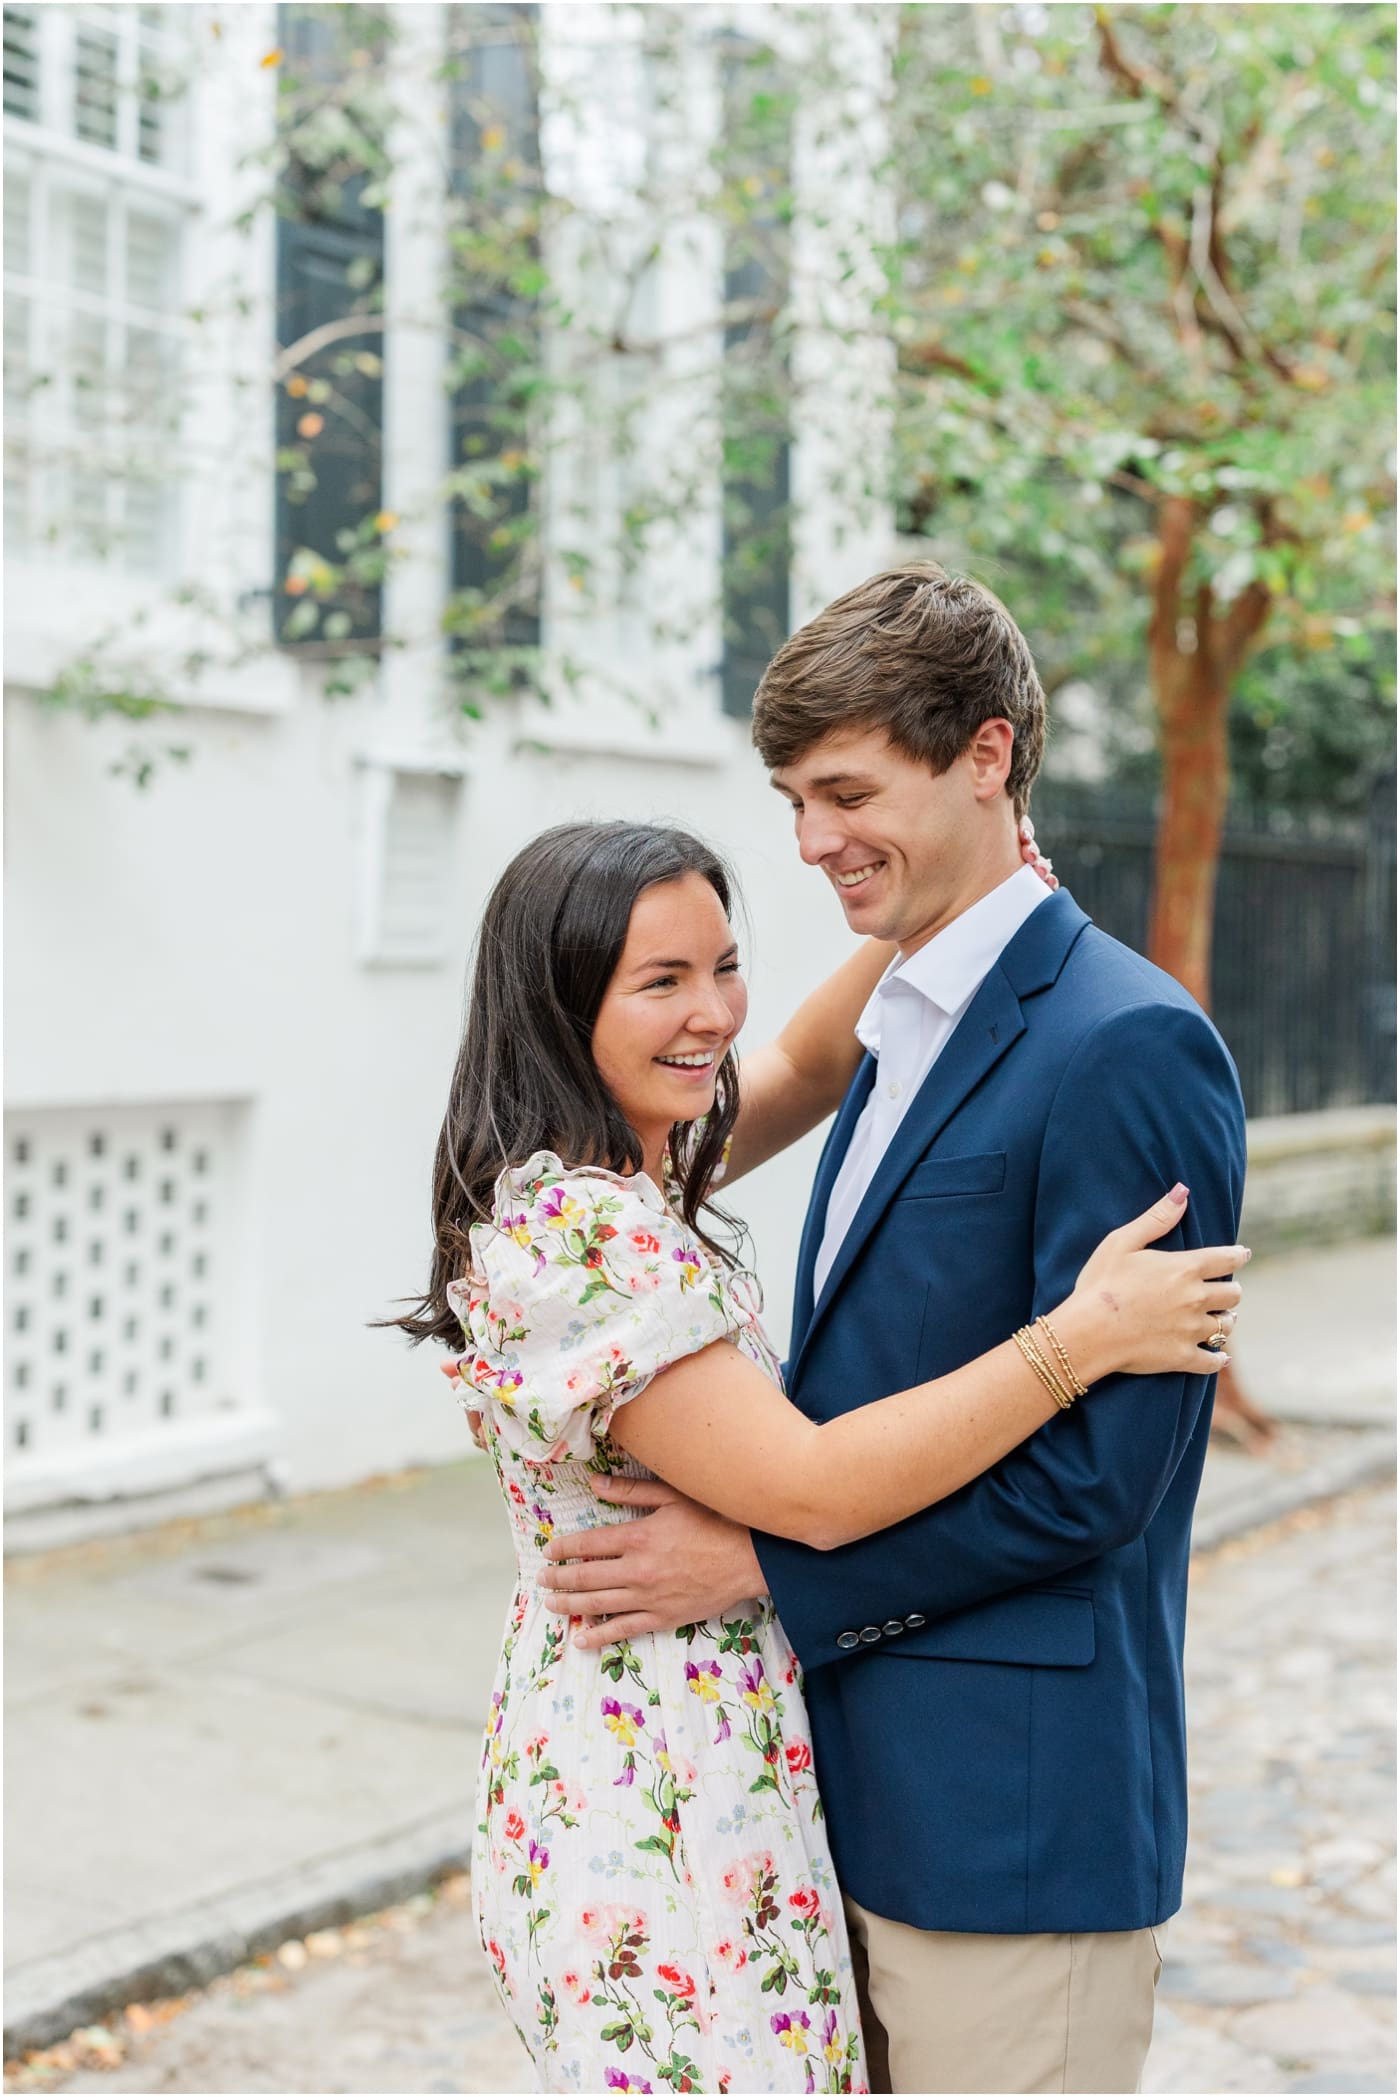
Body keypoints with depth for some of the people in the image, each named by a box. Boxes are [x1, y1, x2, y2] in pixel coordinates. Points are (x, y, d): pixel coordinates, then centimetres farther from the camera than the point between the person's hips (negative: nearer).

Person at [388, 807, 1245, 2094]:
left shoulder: (631, 1172, 5)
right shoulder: (570, 1231, -24)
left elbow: (806, 1064, 21)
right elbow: (811, 1491, -26)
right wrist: (1081, 1337, -21)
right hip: (651, 1798, -10)